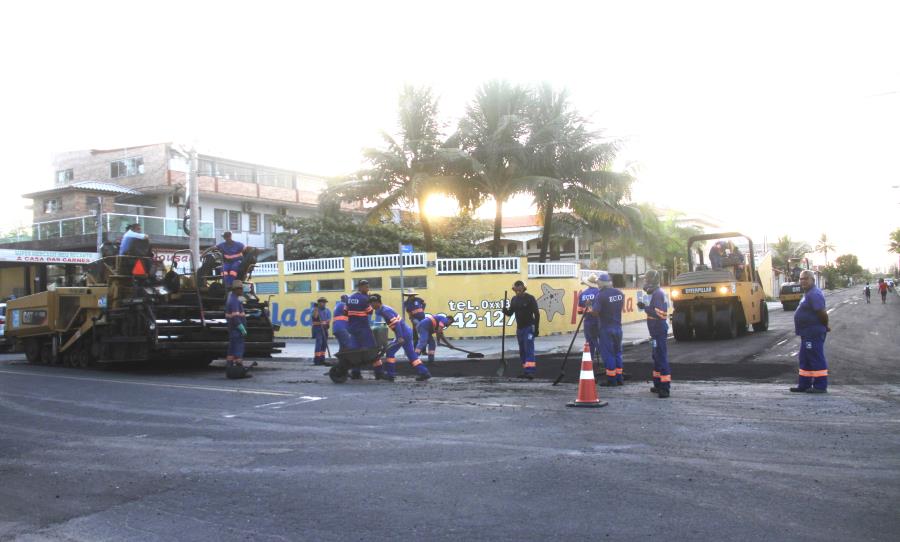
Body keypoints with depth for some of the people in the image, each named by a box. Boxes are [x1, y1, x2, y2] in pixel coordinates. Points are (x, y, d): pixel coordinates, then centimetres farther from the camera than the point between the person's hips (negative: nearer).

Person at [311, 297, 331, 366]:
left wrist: (327, 324, -13)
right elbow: (314, 317, -17)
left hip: (325, 328, 6)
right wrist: (316, 308, -20)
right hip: (317, 328, -6)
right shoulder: (315, 309, 1)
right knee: (319, 342, -16)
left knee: (324, 343, 5)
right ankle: (317, 359, -19)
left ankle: (322, 359, 13)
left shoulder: (327, 310, 14)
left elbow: (329, 319, 6)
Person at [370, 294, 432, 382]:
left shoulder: (385, 311, -17)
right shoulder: (383, 309, 13)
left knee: (390, 351, -2)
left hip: (403, 334, -10)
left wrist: (400, 337, -27)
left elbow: (396, 323, -24)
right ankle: (424, 373, 8)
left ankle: (390, 374, 3)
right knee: (411, 354, 10)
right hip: (407, 332, 10)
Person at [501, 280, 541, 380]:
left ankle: (530, 371, -18)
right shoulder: (514, 299, 7)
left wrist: (536, 328, -14)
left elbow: (536, 314, -10)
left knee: (529, 349, -14)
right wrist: (506, 311, -11)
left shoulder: (530, 298, -10)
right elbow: (511, 312, 13)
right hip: (519, 328, 7)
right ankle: (525, 371, 16)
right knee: (522, 351, 9)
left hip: (529, 327, -7)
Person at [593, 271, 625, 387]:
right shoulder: (619, 293, 4)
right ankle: (619, 378, 19)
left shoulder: (601, 295, -17)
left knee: (607, 353, 0)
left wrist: (591, 307, -1)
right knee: (617, 352, 15)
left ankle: (611, 379, 3)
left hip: (605, 328, -6)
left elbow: (595, 311, -20)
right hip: (617, 327, 6)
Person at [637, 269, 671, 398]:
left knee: (661, 357, -11)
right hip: (657, 331, 11)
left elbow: (658, 313, -25)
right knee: (657, 357, 19)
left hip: (659, 331, -11)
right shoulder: (656, 293, 16)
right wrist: (645, 307, 9)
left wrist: (645, 307, -20)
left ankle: (665, 387, -11)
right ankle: (658, 384, 29)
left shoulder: (658, 294, -17)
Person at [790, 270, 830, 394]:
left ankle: (820, 386, 1)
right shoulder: (808, 294, 15)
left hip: (814, 333, -11)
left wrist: (825, 326, -10)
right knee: (805, 359, 16)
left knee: (817, 360, -4)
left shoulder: (814, 294, -19)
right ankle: (804, 384, 23)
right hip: (807, 333, 11)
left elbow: (822, 313, -24)